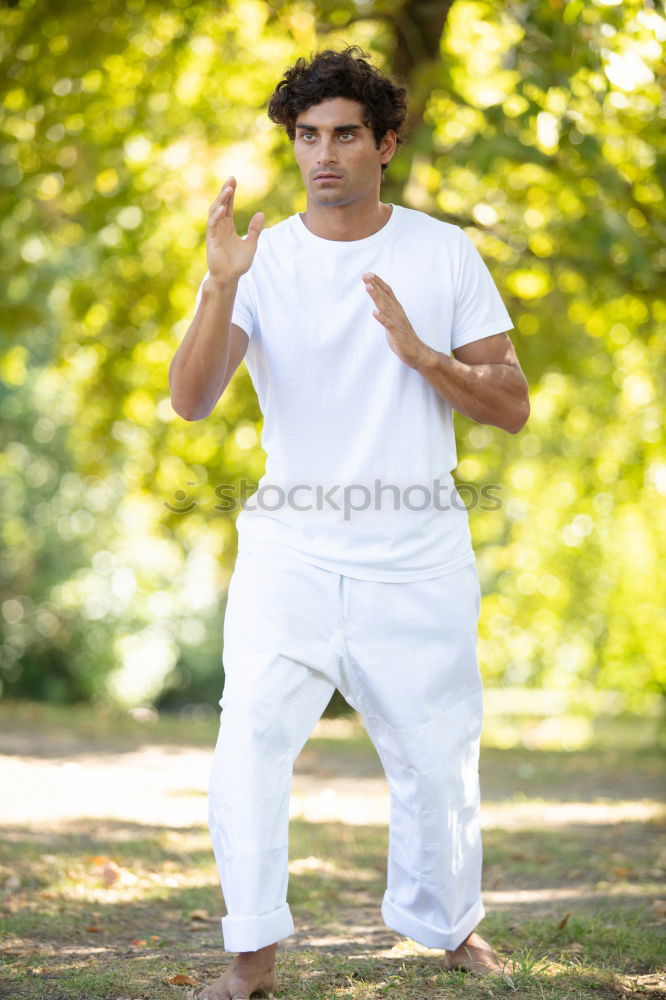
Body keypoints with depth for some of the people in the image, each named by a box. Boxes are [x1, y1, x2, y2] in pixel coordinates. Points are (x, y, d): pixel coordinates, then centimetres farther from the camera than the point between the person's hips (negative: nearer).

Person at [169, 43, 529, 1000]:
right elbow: (190, 400, -12)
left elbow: (512, 407, 1)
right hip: (289, 552, -1)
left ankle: (447, 923, 32)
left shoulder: (445, 253, 3)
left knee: (438, 758, 8)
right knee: (250, 740, -16)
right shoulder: (261, 259, 1)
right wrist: (221, 287, -26)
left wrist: (421, 353, -16)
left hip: (418, 560, 1)